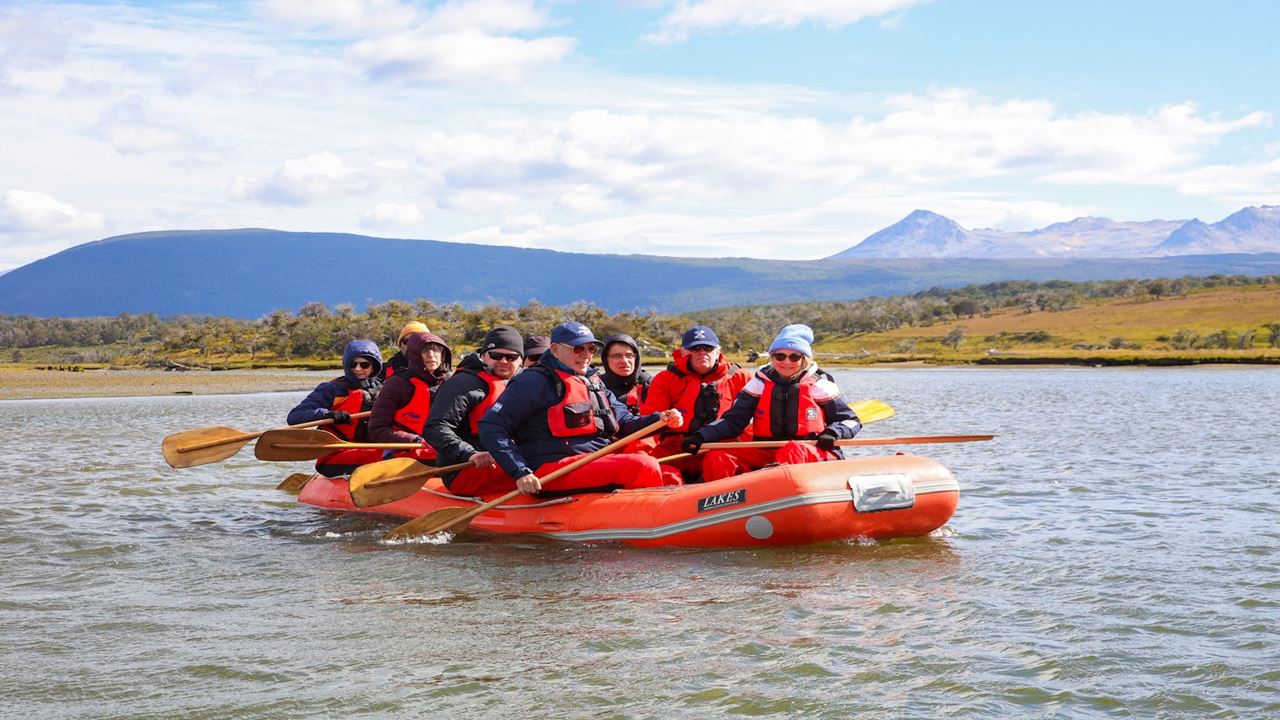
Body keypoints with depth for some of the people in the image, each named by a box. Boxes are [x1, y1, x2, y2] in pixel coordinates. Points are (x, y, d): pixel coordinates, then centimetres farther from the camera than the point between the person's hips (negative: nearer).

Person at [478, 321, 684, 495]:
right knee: (644, 465, -25)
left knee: (671, 477, -10)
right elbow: (490, 428, -7)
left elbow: (624, 422, 23)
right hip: (552, 471, -9)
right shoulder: (534, 382, -2)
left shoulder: (594, 383, 24)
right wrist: (520, 473, -17)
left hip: (599, 465, 9)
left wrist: (660, 419, 2)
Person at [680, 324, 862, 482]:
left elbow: (851, 420, 9)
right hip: (766, 454, 3)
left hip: (815, 455, -3)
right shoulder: (761, 383, 11)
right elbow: (733, 421, 8)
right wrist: (701, 436, -8)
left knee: (793, 450, -40)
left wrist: (833, 433, -14)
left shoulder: (819, 385, 5)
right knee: (716, 459, -20)